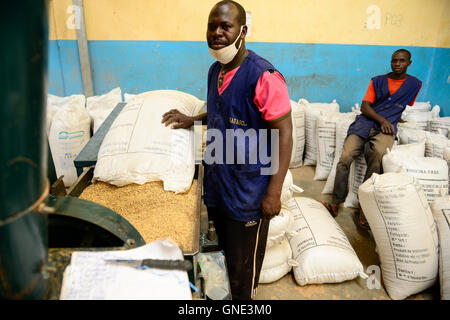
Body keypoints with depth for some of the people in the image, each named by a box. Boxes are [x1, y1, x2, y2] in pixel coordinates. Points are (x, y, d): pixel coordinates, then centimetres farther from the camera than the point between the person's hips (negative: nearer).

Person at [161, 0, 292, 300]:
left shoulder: (264, 76, -20)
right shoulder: (215, 70, 6)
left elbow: (284, 132, -19)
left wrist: (274, 192, -20)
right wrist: (193, 120, 8)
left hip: (248, 190, -7)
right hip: (216, 182, 7)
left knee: (243, 267, 11)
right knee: (222, 252, 26)